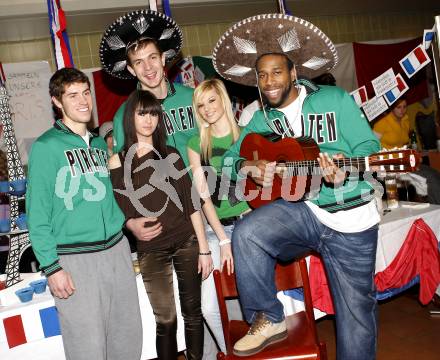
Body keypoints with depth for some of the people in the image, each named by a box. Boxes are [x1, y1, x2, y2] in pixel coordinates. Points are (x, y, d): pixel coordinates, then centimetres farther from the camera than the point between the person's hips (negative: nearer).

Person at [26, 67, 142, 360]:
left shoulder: (100, 144, 13)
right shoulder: (45, 147, -6)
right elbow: (37, 213, -9)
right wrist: (51, 267, -13)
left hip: (117, 249, 6)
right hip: (75, 258, -5)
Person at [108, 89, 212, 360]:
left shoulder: (171, 155, 6)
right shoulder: (118, 162, 1)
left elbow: (191, 203, 4)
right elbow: (122, 213, 2)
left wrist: (204, 248, 0)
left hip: (186, 242, 2)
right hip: (151, 249, -1)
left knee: (192, 312, 9)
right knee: (166, 320, 1)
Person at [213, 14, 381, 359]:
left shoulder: (334, 99, -5)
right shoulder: (263, 120, 7)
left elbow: (370, 147, -8)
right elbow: (230, 157, 8)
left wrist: (346, 170, -29)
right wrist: (248, 168, -15)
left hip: (351, 219, -2)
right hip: (299, 209, 2)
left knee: (356, 313, 5)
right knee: (246, 233, -26)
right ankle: (269, 320, -6)